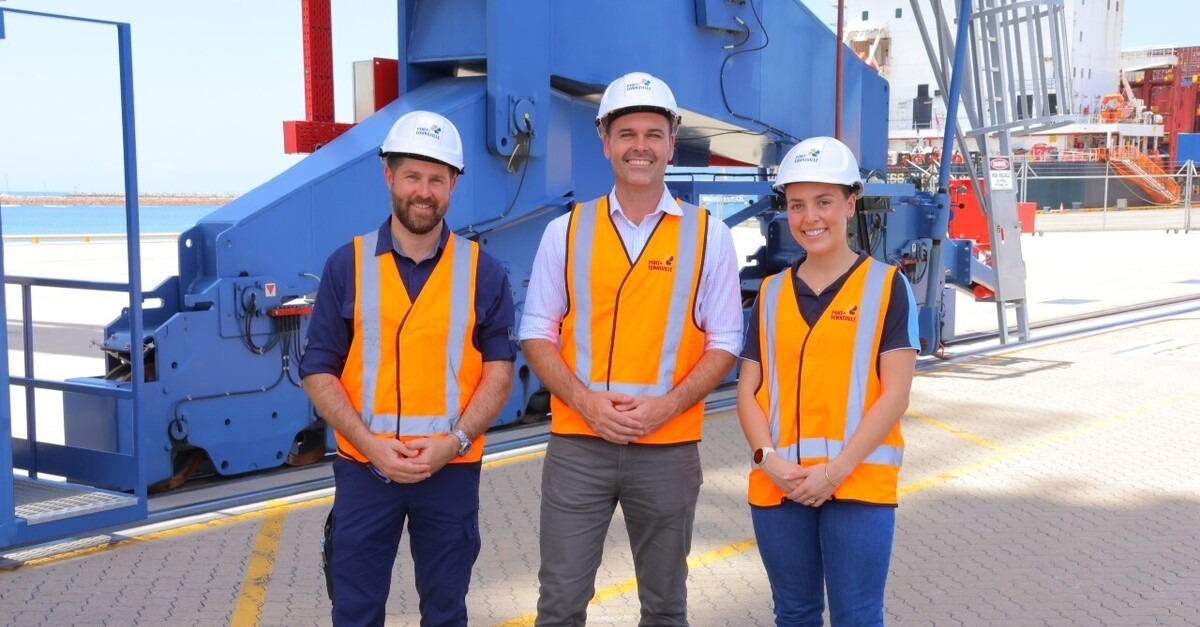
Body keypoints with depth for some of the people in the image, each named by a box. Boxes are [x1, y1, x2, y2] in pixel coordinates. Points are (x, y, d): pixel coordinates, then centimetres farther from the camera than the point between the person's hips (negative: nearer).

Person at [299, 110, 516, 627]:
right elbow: (319, 373, 0)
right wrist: (372, 445, -13)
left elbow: (499, 371, 0)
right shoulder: (347, 266, 1)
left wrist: (454, 441, -14)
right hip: (364, 468, 0)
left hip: (451, 471, 0)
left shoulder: (482, 272, 2)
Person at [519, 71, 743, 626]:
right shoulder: (566, 231, 4)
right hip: (577, 443, 0)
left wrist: (667, 405, -13)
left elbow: (723, 344, 2)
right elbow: (537, 333, 5)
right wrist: (585, 400, -12)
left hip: (669, 449, 0)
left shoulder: (708, 237, 2)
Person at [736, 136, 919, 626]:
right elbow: (748, 391, 8)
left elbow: (895, 393, -6)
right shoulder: (771, 292, 10)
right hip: (777, 485, 4)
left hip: (858, 484, -4)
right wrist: (768, 458, -9)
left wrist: (837, 468, -14)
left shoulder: (885, 286, -1)